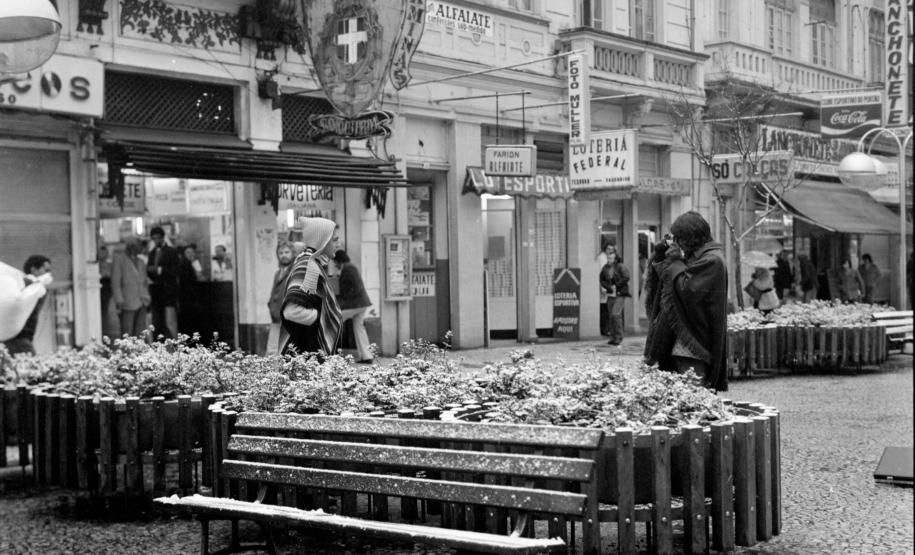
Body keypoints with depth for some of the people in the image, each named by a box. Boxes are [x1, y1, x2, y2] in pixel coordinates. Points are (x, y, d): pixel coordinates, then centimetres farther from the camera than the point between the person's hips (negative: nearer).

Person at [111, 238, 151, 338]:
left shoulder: (140, 262, 19)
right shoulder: (119, 259, -1)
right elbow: (115, 281, -6)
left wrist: (146, 298, 12)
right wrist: (119, 300, -13)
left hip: (142, 303, 6)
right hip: (128, 303, -6)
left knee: (140, 333, 4)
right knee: (127, 334, -7)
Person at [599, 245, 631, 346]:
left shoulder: (620, 266, -8)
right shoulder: (605, 268, 8)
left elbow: (626, 278, -14)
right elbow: (602, 281, 11)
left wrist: (616, 286, -12)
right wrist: (610, 287, -5)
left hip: (620, 294, -5)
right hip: (610, 295, 5)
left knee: (616, 314, -16)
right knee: (611, 316, 7)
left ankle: (619, 337, -8)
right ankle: (613, 337, 14)